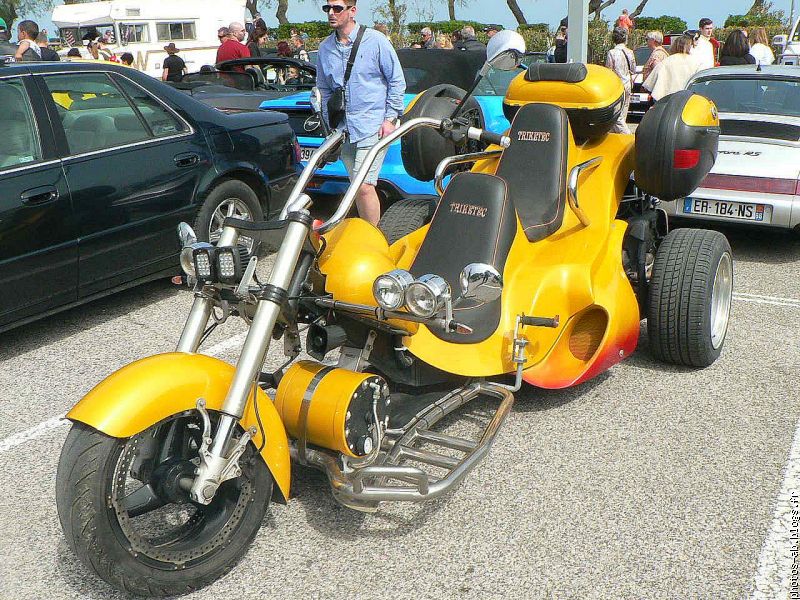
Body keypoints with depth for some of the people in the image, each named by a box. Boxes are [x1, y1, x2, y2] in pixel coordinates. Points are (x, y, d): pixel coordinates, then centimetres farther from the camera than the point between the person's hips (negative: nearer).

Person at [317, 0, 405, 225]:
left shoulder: (375, 41, -2)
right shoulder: (325, 47, 11)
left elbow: (397, 80, 1)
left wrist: (390, 118, -5)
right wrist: (329, 126, 15)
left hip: (373, 126, -5)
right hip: (343, 129, 6)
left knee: (364, 186, -16)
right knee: (358, 187, 11)